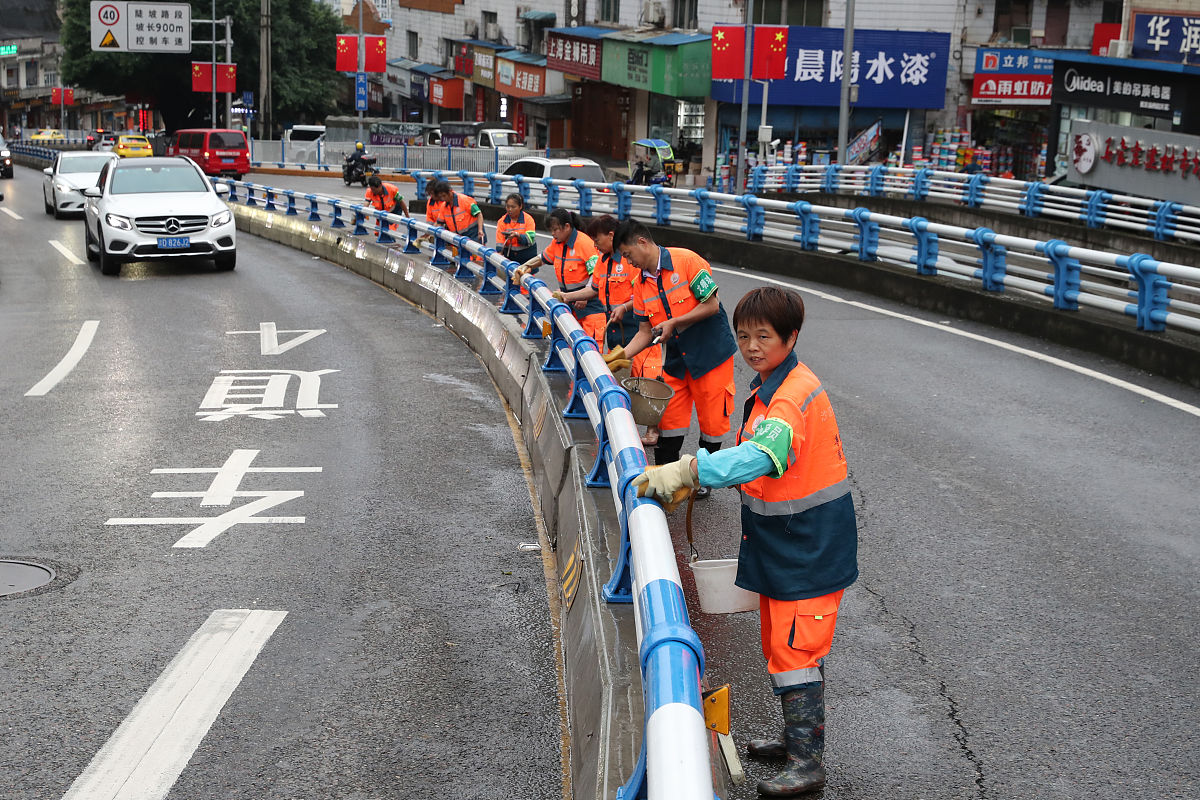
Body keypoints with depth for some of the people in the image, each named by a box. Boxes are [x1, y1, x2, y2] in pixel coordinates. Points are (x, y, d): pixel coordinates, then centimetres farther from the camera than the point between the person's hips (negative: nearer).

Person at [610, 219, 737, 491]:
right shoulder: (641, 282, 4)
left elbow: (712, 305, -18)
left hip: (710, 353, -5)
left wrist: (674, 323, -17)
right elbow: (645, 332, 6)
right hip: (675, 359, 6)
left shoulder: (686, 261, -16)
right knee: (669, 421, 4)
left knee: (711, 420, 6)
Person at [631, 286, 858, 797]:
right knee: (782, 644, 19)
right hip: (778, 541, 10)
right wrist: (686, 479, 8)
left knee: (795, 649, -6)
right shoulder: (767, 387, 8)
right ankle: (799, 738, 34)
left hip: (809, 545, -10)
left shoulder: (795, 396, -25)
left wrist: (688, 470, -50)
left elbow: (760, 455, -42)